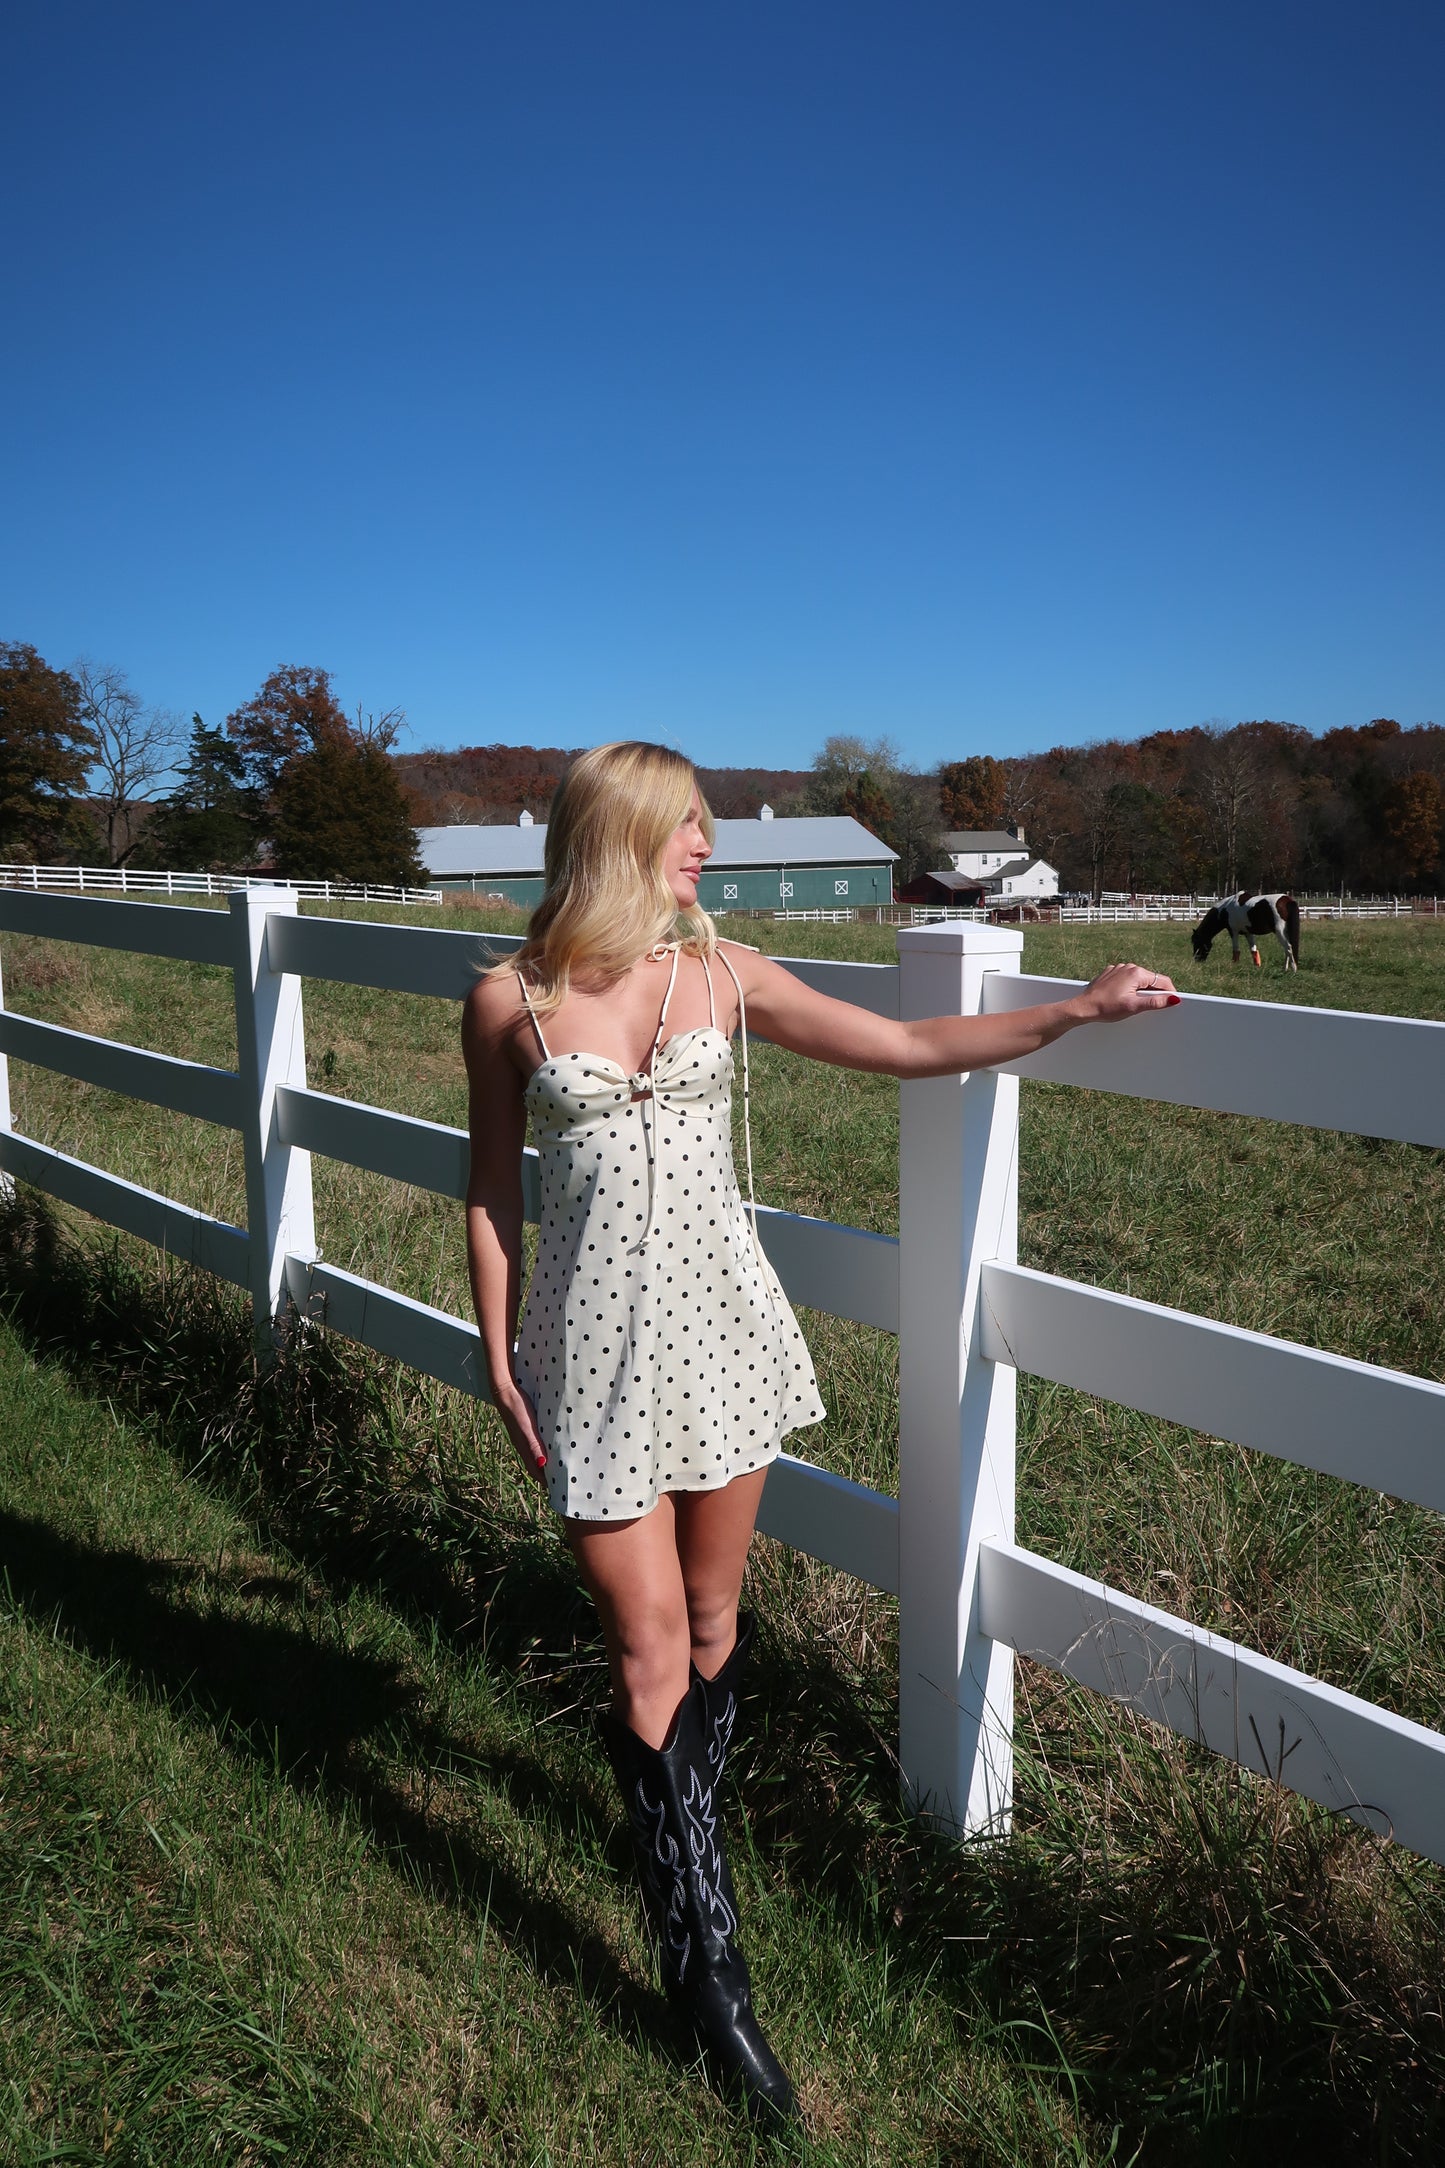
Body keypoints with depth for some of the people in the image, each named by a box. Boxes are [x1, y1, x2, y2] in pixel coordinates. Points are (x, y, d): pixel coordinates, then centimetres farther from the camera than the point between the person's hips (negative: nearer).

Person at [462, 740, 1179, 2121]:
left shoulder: (724, 975, 1)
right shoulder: (508, 1001, -5)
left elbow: (909, 1048, 5)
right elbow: (491, 1189, 2)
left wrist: (1076, 1010, 2)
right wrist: (498, 1358, 0)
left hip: (720, 1328, 3)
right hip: (596, 1347, -2)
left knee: (713, 1617, 14)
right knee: (650, 1646, 2)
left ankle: (681, 1833, 42)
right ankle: (710, 1971, 17)